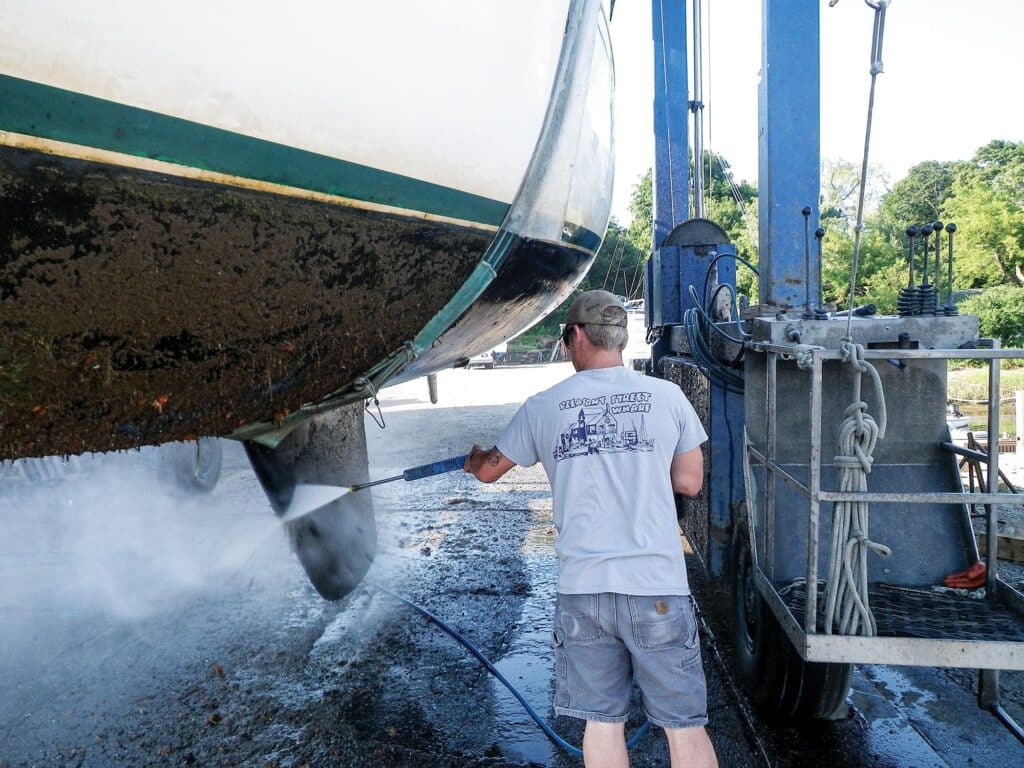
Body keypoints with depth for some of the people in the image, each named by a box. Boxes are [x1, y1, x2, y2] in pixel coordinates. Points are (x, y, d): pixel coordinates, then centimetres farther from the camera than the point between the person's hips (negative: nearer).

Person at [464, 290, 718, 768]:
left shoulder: (541, 408, 3)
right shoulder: (667, 396, 0)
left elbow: (489, 471, 18)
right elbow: (690, 482, 8)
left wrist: (474, 458, 41)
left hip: (582, 589, 1)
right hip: (657, 588, 0)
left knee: (602, 723, 13)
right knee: (684, 725, 11)